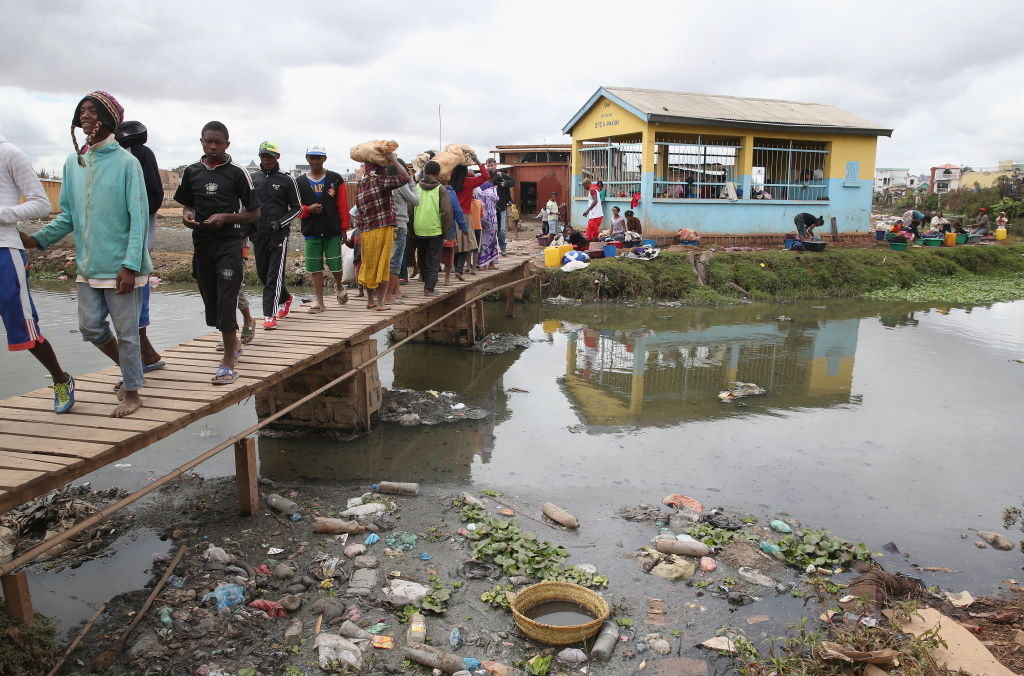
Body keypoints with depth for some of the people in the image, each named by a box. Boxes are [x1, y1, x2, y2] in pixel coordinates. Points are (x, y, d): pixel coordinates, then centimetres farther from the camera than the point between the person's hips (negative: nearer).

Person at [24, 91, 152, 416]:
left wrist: (130, 264, -18)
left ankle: (132, 393, 16)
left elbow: (139, 217, -12)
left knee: (125, 331, 2)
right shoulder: (73, 162, 10)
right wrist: (37, 239, 1)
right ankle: (129, 366, 35)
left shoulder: (126, 162, -8)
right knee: (90, 327, 11)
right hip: (88, 266, 6)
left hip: (121, 267, -6)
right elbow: (68, 216, 14)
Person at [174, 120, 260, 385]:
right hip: (202, 243, 5)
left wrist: (224, 218, -14)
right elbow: (186, 204, 21)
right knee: (211, 300, 11)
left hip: (230, 242, -5)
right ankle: (234, 344, 33)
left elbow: (254, 213, 0)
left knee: (226, 300, -13)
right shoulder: (191, 172, 11)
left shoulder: (237, 172, -2)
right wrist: (187, 215, -2)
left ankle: (228, 363, -12)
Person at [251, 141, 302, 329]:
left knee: (275, 275, -10)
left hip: (279, 234, -4)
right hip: (258, 234, 4)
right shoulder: (252, 178, 9)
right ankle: (286, 298, 36)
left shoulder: (286, 180, 0)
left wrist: (280, 223, -11)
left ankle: (270, 315, -9)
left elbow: (297, 208, 3)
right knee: (262, 273, 12)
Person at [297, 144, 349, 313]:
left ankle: (339, 287, 31)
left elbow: (343, 206, 2)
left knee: (335, 266, -2)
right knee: (315, 268, 2)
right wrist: (308, 209, -12)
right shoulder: (300, 182, 7)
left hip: (333, 231, -1)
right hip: (311, 232, 2)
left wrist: (344, 228, -1)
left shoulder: (336, 179, 4)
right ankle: (320, 303, 13)